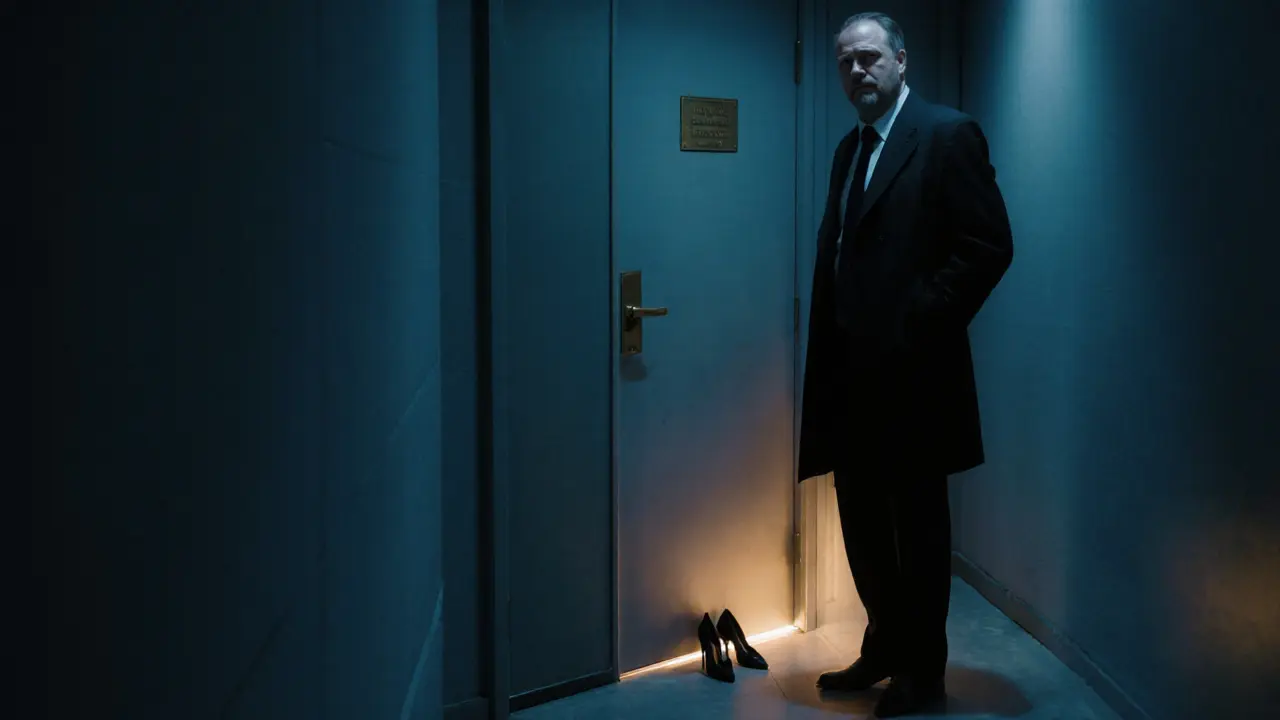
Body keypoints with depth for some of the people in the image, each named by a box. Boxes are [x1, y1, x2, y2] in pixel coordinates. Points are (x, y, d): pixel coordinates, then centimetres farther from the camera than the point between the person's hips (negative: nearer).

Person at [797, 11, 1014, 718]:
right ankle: (883, 649, 33)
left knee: (918, 524, 6)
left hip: (910, 372, -7)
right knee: (862, 521, 15)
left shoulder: (947, 134, -6)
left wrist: (917, 326, -16)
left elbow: (990, 246, -13)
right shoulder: (850, 148, 16)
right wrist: (829, 345, 7)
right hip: (850, 373, 7)